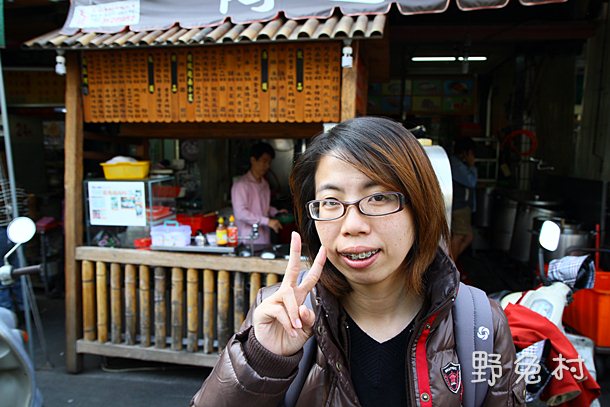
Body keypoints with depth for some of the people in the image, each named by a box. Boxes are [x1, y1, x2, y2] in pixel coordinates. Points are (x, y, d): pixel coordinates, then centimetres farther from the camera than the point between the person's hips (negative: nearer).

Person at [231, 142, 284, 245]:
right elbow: (240, 213, -20)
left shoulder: (265, 184, 12)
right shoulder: (241, 184, -11)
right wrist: (267, 221, -22)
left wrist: (277, 213, 4)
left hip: (265, 239, 7)